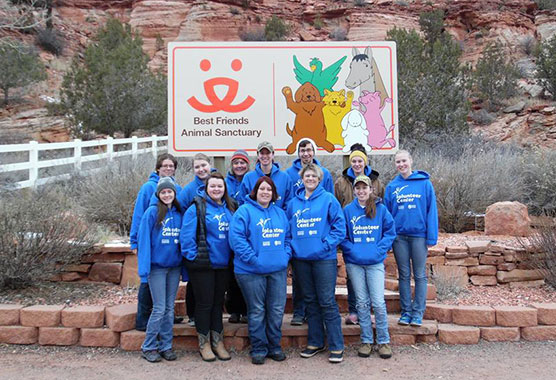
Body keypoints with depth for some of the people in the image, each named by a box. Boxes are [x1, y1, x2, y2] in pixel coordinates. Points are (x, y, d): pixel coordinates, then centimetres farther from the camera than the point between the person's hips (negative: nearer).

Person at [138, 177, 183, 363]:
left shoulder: (179, 214, 6)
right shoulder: (152, 212, -7)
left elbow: (183, 239, 9)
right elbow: (144, 241, -9)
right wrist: (144, 270, -14)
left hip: (174, 267, 4)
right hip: (157, 267, -4)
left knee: (169, 308, 9)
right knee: (159, 309, -3)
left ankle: (166, 346, 19)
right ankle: (148, 347, 11)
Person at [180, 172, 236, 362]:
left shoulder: (230, 208, 9)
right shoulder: (197, 208, -9)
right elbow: (186, 236, -13)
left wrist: (233, 256, 7)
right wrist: (193, 256, -14)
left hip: (223, 265, 5)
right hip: (202, 265, -5)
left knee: (218, 302, 14)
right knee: (204, 303, 4)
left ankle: (217, 341, 25)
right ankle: (204, 343, 18)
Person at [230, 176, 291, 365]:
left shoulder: (280, 213, 14)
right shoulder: (244, 211, -4)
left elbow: (288, 237, 19)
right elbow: (236, 237, -13)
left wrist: (286, 255, 1)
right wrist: (252, 258, -17)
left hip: (277, 270, 5)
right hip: (251, 271, -5)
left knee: (277, 309, 9)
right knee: (257, 311, 3)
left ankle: (274, 346, 24)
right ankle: (258, 349, 16)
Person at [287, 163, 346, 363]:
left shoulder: (328, 199, -2)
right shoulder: (293, 202, 10)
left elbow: (340, 225, -6)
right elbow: (288, 227, 15)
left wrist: (327, 244, -13)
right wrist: (292, 246, 1)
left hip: (324, 258, -4)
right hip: (301, 258, 5)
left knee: (327, 302, -2)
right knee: (310, 301, 13)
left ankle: (336, 346, 7)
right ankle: (315, 342, 25)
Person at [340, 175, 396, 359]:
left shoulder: (381, 209, 1)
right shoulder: (348, 210, 3)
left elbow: (390, 231, 3)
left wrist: (380, 249, -8)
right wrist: (351, 250, -8)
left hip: (375, 262, -1)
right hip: (354, 263, 1)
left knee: (378, 302, -3)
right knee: (362, 302, 8)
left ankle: (383, 341, 13)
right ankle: (366, 340, 20)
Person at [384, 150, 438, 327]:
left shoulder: (425, 183, -3)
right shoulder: (391, 187, 5)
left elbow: (432, 211, -4)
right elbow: (386, 213, 7)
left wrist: (431, 236, -8)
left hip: (419, 234, -2)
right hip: (399, 236, 3)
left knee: (420, 275, 6)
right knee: (404, 275, 10)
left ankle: (418, 312, 15)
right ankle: (406, 311, 19)